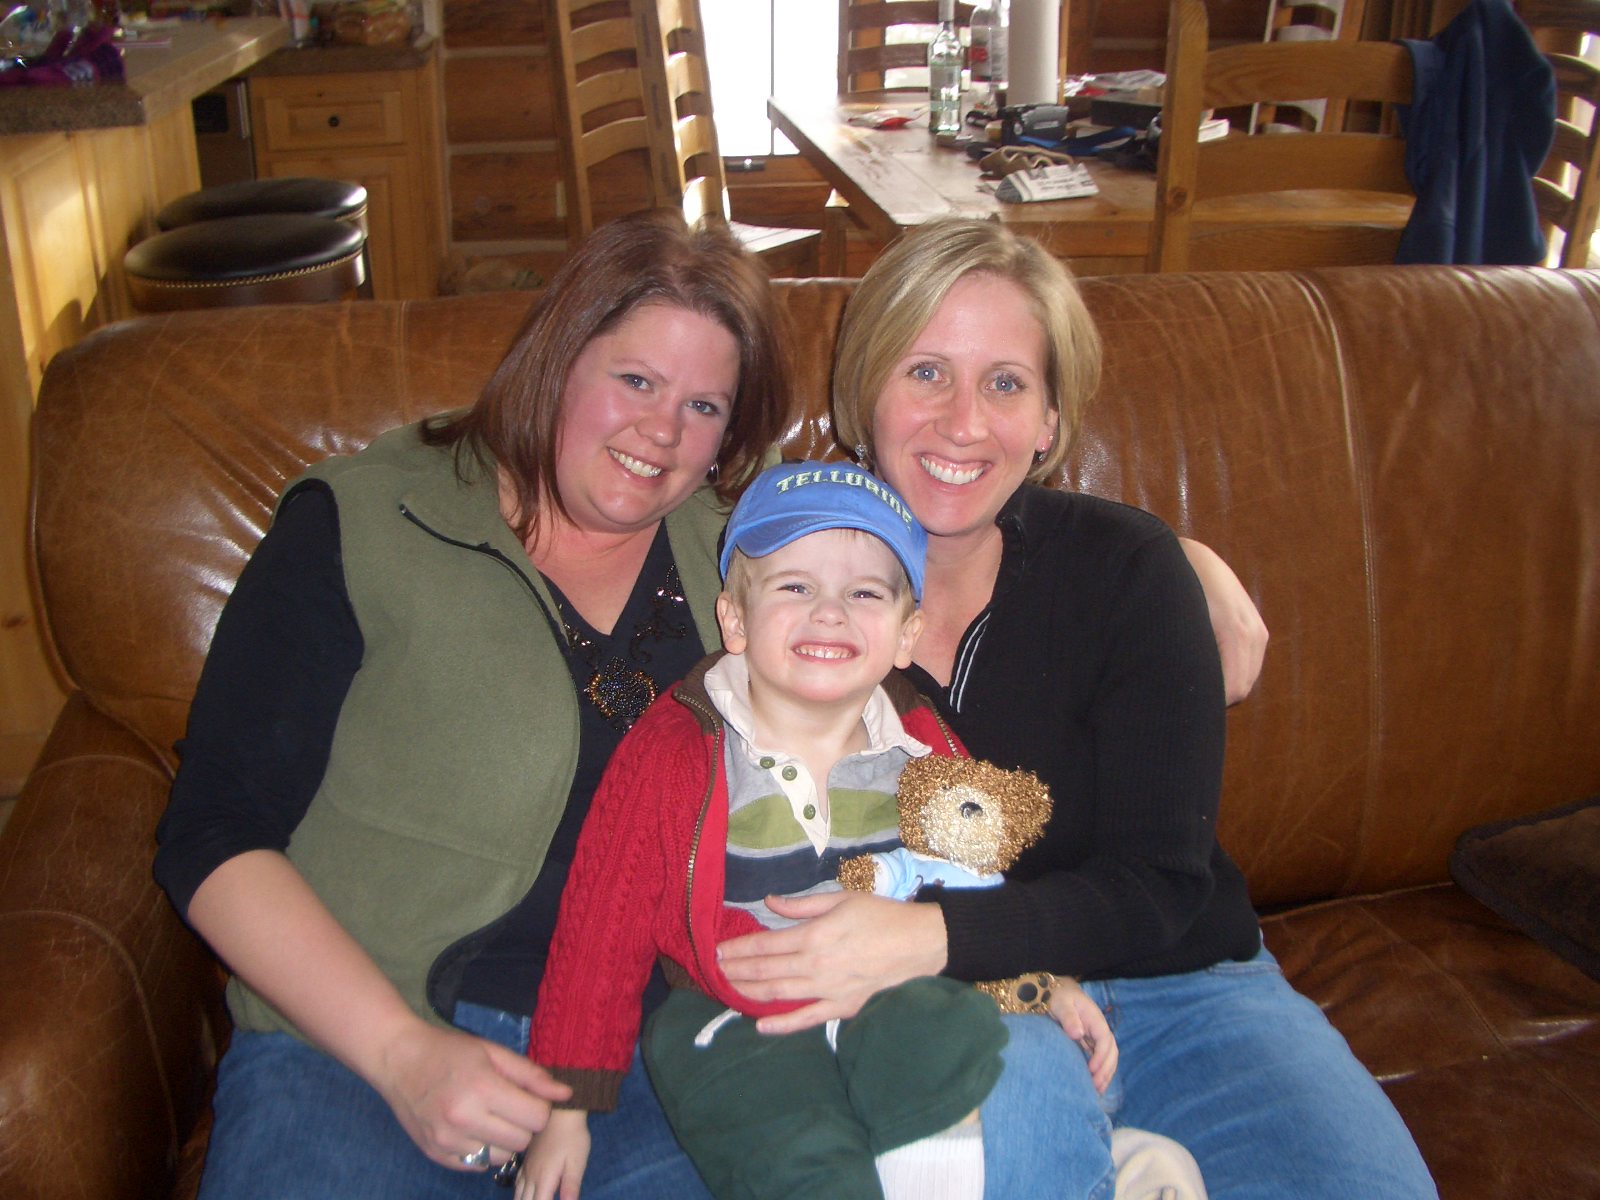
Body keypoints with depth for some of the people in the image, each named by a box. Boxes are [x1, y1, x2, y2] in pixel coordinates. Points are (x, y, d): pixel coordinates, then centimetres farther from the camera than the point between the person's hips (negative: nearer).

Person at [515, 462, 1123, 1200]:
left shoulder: (922, 750, 2)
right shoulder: (671, 752, -10)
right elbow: (604, 927, -7)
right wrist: (565, 1109, -6)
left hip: (896, 1007, 4)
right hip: (735, 1022, -4)